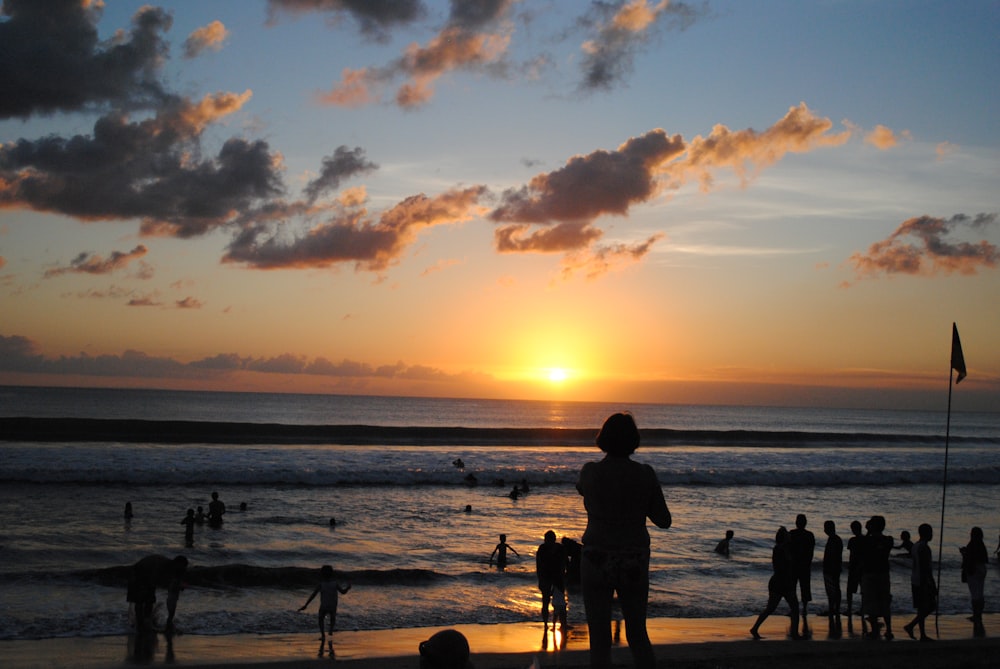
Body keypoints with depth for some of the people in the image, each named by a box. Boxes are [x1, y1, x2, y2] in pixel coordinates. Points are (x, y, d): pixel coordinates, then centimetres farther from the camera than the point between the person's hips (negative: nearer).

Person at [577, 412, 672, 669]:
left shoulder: (591, 472, -9)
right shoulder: (645, 474, -7)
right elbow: (664, 521, 0)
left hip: (597, 563, -2)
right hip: (635, 565, 2)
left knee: (599, 640, 7)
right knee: (638, 635, 17)